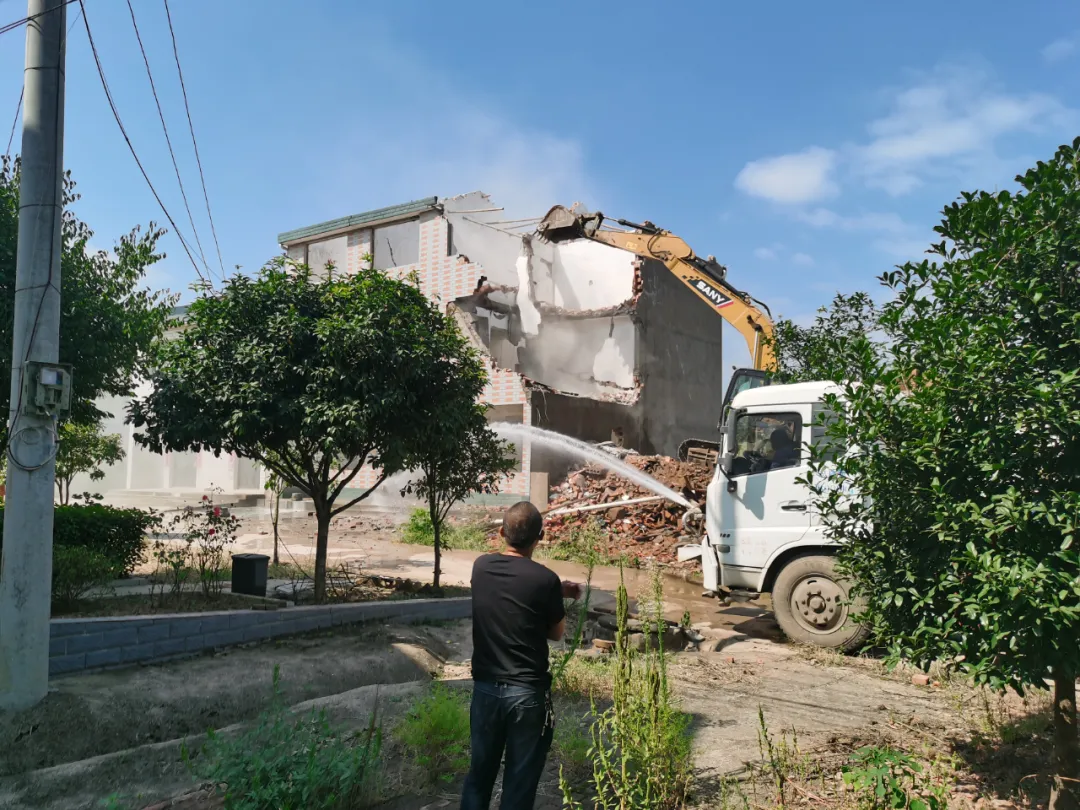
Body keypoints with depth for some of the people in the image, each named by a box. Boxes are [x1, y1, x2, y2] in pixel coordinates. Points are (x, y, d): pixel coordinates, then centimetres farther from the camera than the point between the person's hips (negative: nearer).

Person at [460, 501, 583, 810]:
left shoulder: (481, 567, -3)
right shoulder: (545, 579, -16)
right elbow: (557, 633, 0)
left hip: (486, 687, 4)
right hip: (527, 693, -4)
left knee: (480, 771, 19)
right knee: (520, 781, 10)